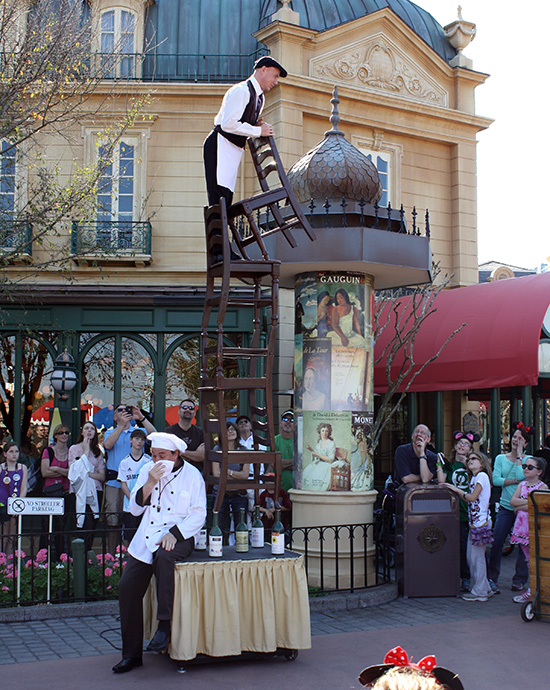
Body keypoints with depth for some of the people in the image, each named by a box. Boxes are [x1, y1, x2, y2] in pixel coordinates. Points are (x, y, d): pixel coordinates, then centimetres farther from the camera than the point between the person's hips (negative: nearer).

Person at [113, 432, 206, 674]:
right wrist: (150, 483, -8)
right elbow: (135, 508, 6)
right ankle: (131, 654, 4)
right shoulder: (147, 471, 11)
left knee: (164, 557, -38)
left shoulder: (192, 475, 0)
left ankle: (164, 627, -29)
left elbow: (198, 514, -5)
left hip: (179, 537, -4)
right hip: (146, 537, 5)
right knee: (127, 587, -8)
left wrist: (174, 534, -18)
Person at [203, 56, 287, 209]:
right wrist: (258, 131, -16)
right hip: (220, 145, -10)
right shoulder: (241, 90, -13)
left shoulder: (260, 98, 18)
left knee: (227, 198, 3)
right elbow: (228, 124, -23)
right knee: (219, 197, -18)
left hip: (234, 149, 10)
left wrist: (258, 125, 3)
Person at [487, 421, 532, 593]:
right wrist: (516, 481, -12)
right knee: (496, 543, -4)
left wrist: (519, 457, -9)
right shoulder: (501, 458, 9)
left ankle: (519, 581, 14)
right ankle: (492, 579, 8)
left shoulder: (528, 460, 3)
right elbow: (496, 480, -5)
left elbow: (522, 476, -16)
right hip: (506, 507, 1)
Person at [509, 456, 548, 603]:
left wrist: (519, 507, -6)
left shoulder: (542, 487, -6)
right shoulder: (522, 484, 12)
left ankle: (532, 592, -2)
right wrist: (528, 502, -11)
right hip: (522, 525, 6)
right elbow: (512, 501, 0)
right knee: (529, 560, 10)